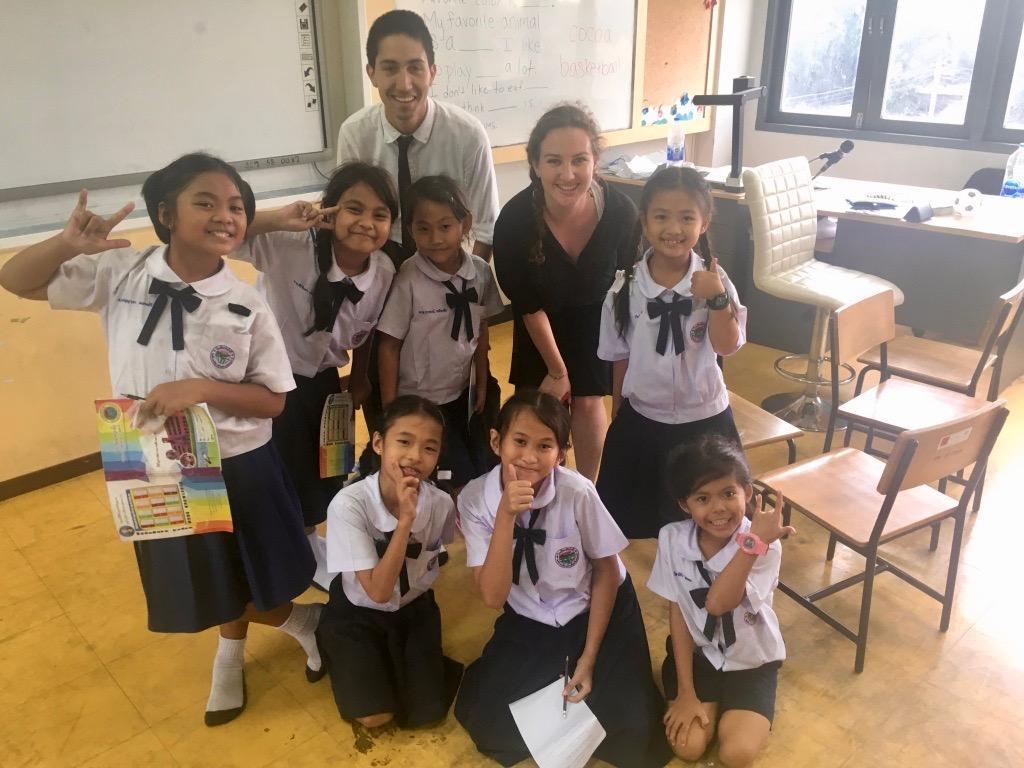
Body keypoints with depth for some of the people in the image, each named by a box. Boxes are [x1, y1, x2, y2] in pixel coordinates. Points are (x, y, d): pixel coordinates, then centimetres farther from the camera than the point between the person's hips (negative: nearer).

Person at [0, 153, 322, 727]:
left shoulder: (247, 307, -14)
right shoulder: (120, 273, -10)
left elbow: (273, 400, -10)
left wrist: (201, 388, -26)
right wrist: (69, 244, -21)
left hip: (238, 466, -2)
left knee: (244, 583, 16)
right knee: (204, 585, 21)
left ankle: (233, 651, 49)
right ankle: (301, 621, 48)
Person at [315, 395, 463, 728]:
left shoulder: (441, 503, -19)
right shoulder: (349, 505, -30)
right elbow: (378, 591, -32)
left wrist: (424, 567, -10)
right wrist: (406, 519, -39)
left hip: (414, 609, 3)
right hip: (358, 613, -2)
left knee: (425, 712, -6)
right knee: (375, 716, -11)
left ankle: (395, 659, 21)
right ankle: (343, 656, 17)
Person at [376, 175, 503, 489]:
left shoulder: (480, 272, -9)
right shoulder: (408, 280, -21)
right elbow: (389, 346, -13)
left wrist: (482, 383, 9)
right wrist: (390, 410, -9)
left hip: (464, 393, 5)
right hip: (420, 401, -4)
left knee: (484, 470, 13)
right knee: (458, 479, 0)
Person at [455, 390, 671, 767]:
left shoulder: (578, 493, -25)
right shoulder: (475, 498, -20)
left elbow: (606, 572, -9)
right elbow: (493, 597, -25)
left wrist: (589, 657, -9)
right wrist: (506, 516, -37)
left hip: (598, 611, -2)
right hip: (528, 623, 2)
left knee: (631, 733, -13)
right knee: (485, 722, -10)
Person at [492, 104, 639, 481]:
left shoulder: (620, 210, -32)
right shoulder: (514, 220, -34)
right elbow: (528, 306, -18)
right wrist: (556, 370, -8)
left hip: (596, 314, 0)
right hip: (543, 319, 0)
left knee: (588, 403, 2)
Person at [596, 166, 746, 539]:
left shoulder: (713, 281, -13)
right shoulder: (626, 287, -9)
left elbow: (727, 345, -19)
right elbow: (621, 357, 0)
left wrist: (716, 298, -34)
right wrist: (617, 418, 8)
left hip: (704, 420, -1)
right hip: (641, 420, 1)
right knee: (630, 519, 17)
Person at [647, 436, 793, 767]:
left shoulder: (766, 548, -24)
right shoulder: (672, 539, -16)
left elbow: (717, 603, -37)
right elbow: (677, 614, -8)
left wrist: (754, 541, -48)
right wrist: (686, 692, -8)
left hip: (751, 660, -1)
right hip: (696, 651, 2)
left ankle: (732, 709, 15)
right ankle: (714, 705, 17)